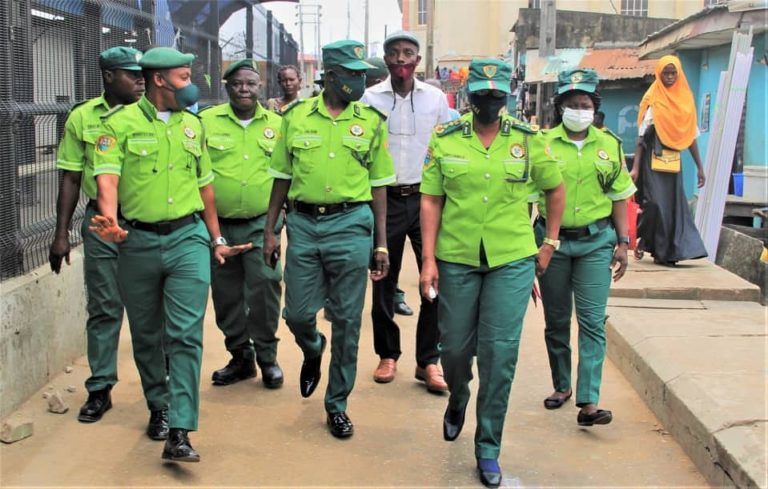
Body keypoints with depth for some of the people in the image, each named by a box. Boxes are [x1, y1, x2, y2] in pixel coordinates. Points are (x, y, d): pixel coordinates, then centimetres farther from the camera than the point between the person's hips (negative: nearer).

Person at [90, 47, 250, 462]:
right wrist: (111, 222, -34)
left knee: (186, 334, -9)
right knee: (146, 334, 12)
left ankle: (179, 433, -9)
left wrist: (216, 239, 20)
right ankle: (158, 407, 34)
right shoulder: (120, 123, -4)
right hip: (138, 241, -1)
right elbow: (107, 177, -16)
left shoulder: (192, 124, 11)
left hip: (188, 237, 2)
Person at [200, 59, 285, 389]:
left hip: (261, 224, -1)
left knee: (265, 287, -6)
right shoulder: (206, 121, 0)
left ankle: (267, 357, 12)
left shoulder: (277, 124, 5)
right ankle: (240, 356, 26)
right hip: (218, 223, 1)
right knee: (226, 295, 9)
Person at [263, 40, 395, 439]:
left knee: (346, 321, 3)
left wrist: (381, 245, 2)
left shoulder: (371, 122, 3)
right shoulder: (296, 117, 4)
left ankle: (337, 405, 18)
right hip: (303, 223, 1)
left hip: (350, 225, -1)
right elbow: (282, 177, 10)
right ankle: (313, 351, 42)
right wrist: (270, 230, 6)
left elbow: (378, 185, 6)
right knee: (297, 313, 5)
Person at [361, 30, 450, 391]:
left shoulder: (436, 98, 5)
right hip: (386, 199, 0)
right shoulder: (370, 98, 2)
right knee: (384, 281, 7)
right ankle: (388, 354, 22)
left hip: (427, 198, 1)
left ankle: (428, 360, 8)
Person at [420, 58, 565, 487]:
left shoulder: (529, 139, 0)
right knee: (454, 347, 11)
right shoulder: (445, 139, 0)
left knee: (500, 355, -2)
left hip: (512, 261, -1)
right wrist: (429, 260, -4)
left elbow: (555, 189, 13)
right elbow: (431, 201, 1)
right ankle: (458, 399, 47)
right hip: (456, 259, 1)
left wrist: (550, 243, 11)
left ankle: (489, 448, 13)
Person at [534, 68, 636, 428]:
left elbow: (619, 196, 10)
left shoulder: (609, 145, 4)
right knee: (556, 320, 11)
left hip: (596, 242, 1)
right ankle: (562, 386, 30)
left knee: (592, 321, -6)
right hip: (553, 240, 0)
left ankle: (588, 402, -6)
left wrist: (623, 242, 5)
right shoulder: (543, 144, -3)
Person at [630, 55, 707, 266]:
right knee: (655, 204, -13)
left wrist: (699, 167, 9)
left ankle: (666, 252, 7)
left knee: (673, 206, 1)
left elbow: (691, 135, 12)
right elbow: (642, 136, -6)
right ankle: (644, 240, 9)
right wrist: (635, 167, -12)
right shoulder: (653, 100, -3)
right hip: (654, 160, -4)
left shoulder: (685, 99, 9)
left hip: (674, 161, 4)